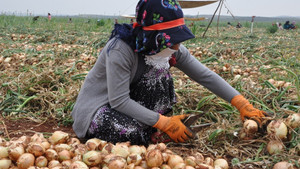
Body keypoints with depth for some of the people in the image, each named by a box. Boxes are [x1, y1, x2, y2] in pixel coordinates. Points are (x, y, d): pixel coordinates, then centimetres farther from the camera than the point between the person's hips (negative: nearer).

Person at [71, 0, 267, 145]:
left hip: (129, 101, 6)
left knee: (160, 69, -18)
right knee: (133, 131, -36)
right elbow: (119, 101, -30)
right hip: (96, 108, -6)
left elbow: (205, 75, -12)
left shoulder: (171, 49, -12)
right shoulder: (121, 49, -31)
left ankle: (154, 128, -5)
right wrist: (164, 123, -30)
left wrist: (242, 104, -18)